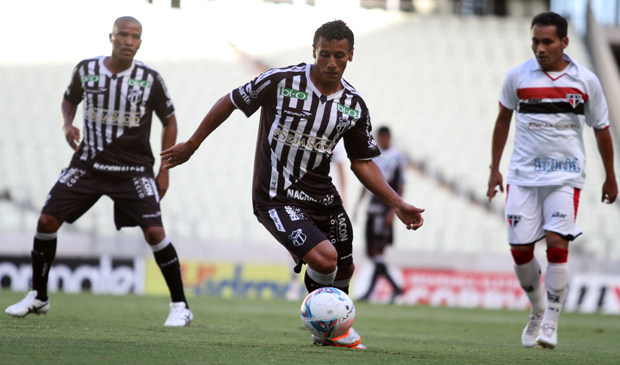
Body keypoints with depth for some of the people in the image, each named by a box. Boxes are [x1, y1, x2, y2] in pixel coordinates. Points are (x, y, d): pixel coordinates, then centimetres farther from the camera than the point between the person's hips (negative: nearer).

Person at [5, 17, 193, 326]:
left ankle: (180, 306, -4)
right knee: (47, 221, -4)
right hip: (88, 164, 3)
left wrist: (164, 170, -1)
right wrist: (68, 125, -3)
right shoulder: (86, 70, -2)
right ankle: (38, 297, 14)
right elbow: (69, 99, 19)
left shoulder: (149, 79, -7)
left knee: (154, 231, -17)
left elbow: (169, 121, 5)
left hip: (133, 170, -3)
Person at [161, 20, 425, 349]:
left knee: (343, 270, 15)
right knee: (325, 258, -23)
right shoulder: (281, 81, -15)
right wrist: (191, 145, 4)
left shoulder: (354, 106, -1)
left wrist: (398, 205, -1)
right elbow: (230, 102, -2)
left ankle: (332, 330, 45)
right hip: (276, 198, -6)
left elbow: (363, 163, 7)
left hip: (321, 195, 6)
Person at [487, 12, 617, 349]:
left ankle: (550, 324, -6)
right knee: (520, 249, -1)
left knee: (557, 243, -15)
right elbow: (503, 120, 15)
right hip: (523, 175, 2)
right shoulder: (517, 77, 0)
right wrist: (494, 168, 13)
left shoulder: (585, 81, -1)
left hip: (565, 175, -2)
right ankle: (537, 310, 24)